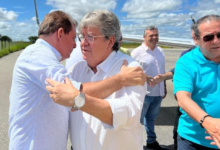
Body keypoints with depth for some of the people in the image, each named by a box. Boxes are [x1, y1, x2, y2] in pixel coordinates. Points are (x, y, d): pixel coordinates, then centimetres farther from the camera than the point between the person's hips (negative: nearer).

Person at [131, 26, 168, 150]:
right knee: (138, 119, 6)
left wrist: (164, 88, 18)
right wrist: (144, 77, -26)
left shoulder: (160, 51, 10)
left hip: (158, 93, 6)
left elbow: (163, 71, 17)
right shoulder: (137, 52, -10)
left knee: (151, 118, 21)